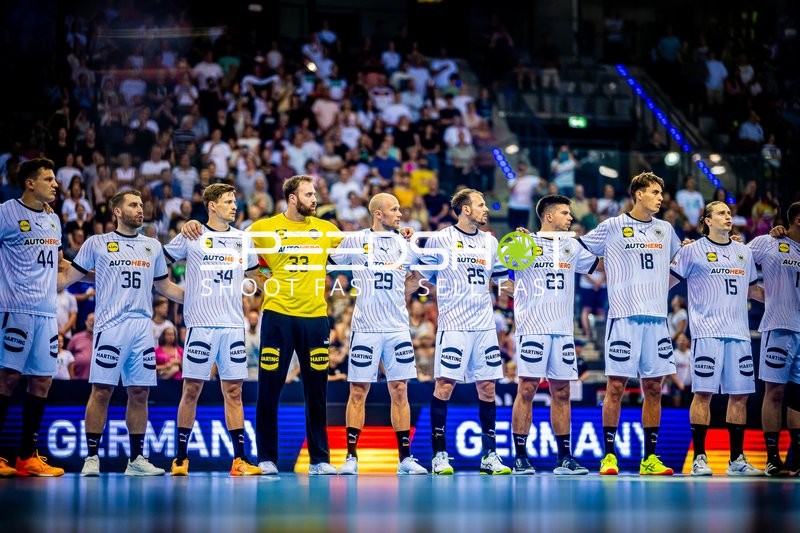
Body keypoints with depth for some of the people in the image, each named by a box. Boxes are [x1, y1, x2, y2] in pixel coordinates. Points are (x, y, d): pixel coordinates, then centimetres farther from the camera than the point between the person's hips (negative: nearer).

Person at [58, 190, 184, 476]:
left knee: (139, 393, 4)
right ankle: (92, 457, -3)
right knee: (102, 391, -7)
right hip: (110, 327, -4)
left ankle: (136, 459, 10)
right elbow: (67, 277, 8)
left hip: (143, 328, 4)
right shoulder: (97, 243, 6)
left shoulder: (153, 246, 17)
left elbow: (165, 286, 26)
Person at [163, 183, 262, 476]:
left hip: (234, 325, 3)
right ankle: (181, 457, 6)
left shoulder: (242, 239, 12)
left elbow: (256, 273, 26)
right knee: (191, 390, -1)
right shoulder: (191, 236, 0)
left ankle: (239, 459, 3)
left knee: (233, 391, 3)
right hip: (200, 324, -3)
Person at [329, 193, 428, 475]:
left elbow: (411, 276, 23)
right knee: (358, 391, -1)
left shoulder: (404, 243, 10)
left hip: (398, 327, 3)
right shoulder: (355, 240, 1)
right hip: (365, 327, -3)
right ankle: (351, 457, 5)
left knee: (400, 391, 3)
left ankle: (405, 457, 7)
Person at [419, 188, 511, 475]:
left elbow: (501, 278, 21)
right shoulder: (440, 239, 0)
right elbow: (424, 276, 6)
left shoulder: (490, 242, 14)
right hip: (453, 325, -5)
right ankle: (439, 455, -1)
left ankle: (489, 455, 10)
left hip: (485, 325, 5)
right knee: (444, 386, -7)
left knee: (487, 388, 5)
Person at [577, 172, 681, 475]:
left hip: (657, 317, 4)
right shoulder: (613, 227, 0)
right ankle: (609, 456, 1)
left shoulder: (665, 230, 14)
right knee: (616, 385, -4)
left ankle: (650, 458, 7)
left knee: (653, 387, 4)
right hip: (624, 316, -4)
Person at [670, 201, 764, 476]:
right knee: (704, 393, -7)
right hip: (707, 331, -5)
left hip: (738, 334, 5)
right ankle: (699, 458, -2)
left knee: (739, 394, 3)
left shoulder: (744, 252, 18)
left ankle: (737, 459, 9)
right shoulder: (693, 250, 3)